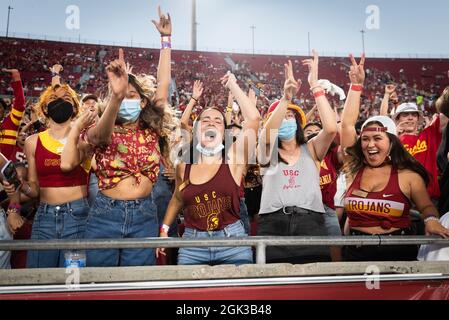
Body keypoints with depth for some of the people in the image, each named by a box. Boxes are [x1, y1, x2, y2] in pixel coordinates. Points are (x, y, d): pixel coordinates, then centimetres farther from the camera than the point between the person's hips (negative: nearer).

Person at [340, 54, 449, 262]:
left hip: (398, 253, -1)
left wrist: (431, 220, -11)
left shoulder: (408, 175, 1)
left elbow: (426, 207, 11)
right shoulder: (354, 168, 3)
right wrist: (356, 85, 4)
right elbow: (347, 124, 1)